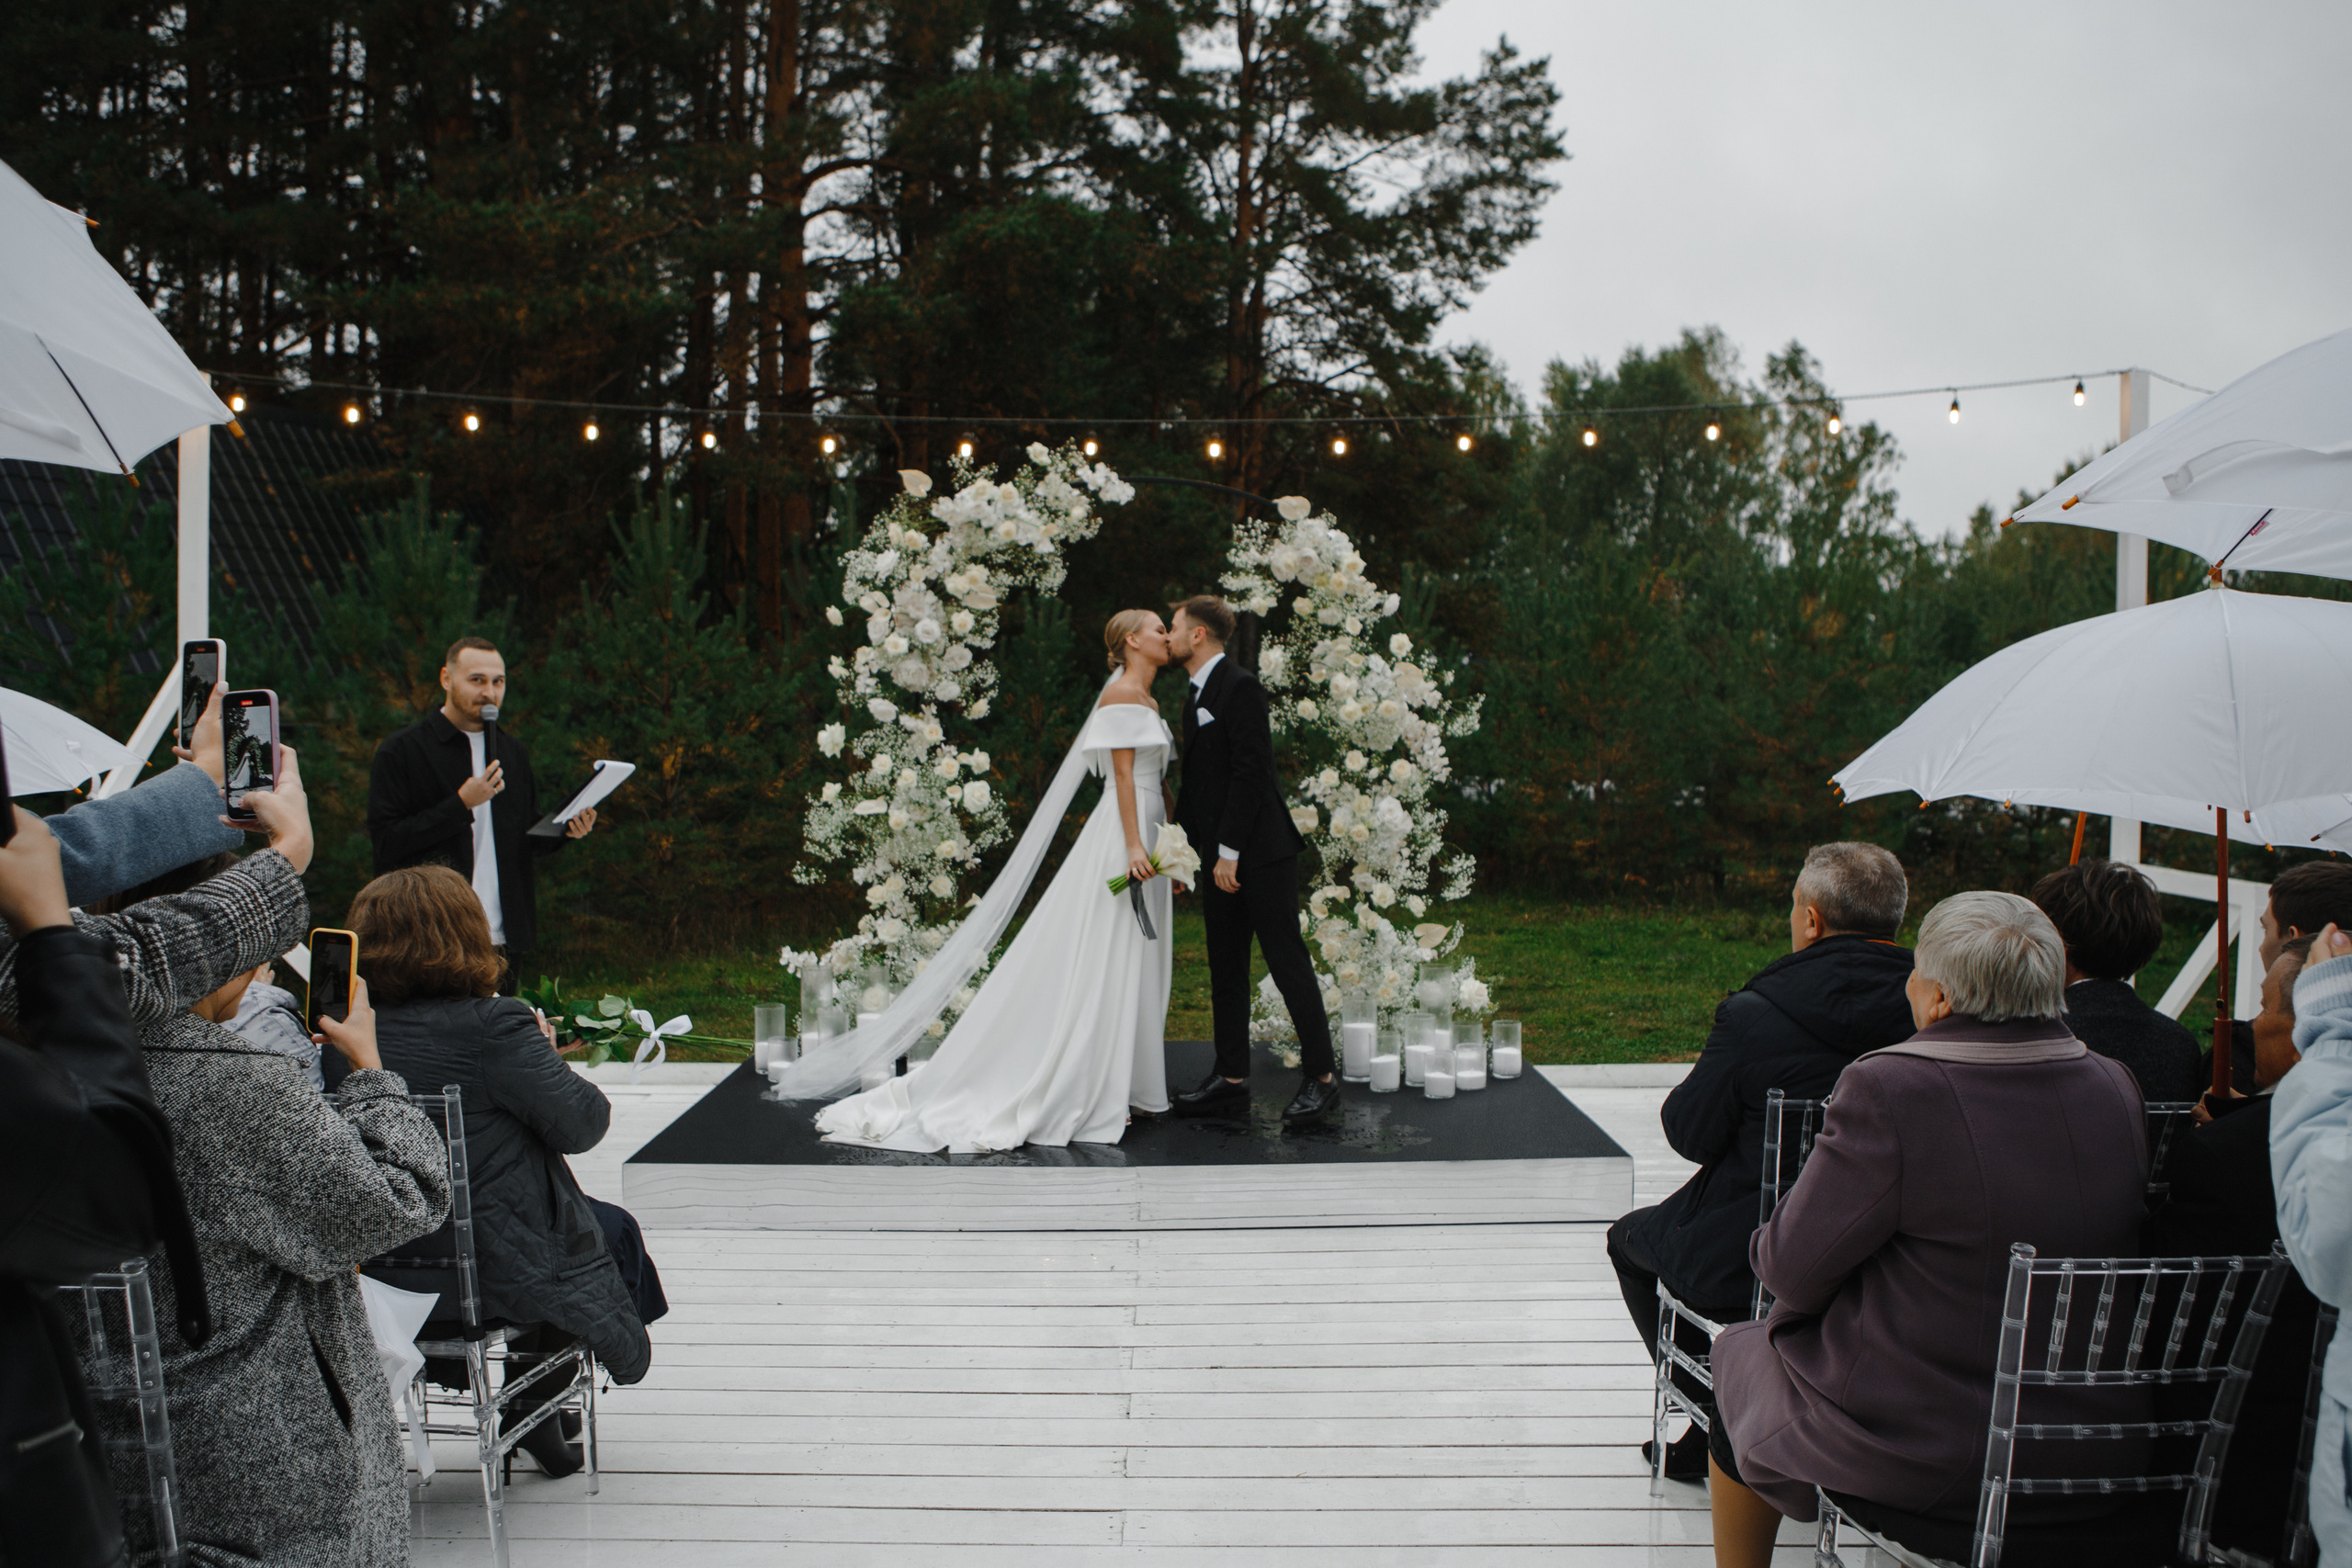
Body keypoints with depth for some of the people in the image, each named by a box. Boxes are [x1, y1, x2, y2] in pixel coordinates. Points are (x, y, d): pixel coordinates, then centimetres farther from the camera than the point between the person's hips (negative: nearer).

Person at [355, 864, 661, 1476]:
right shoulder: (494, 1026, -22)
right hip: (501, 1274, -6)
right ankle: (534, 1409, 35)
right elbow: (581, 1122, -18)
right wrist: (548, 1057, 1)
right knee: (614, 1230, 25)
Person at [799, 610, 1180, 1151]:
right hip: (1119, 836, -9)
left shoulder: (1149, 701, 19)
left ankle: (1120, 1086, 14)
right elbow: (1122, 773, -15)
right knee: (1103, 964, -7)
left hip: (1146, 837, 9)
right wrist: (1134, 845, -21)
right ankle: (1080, 1093, -2)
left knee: (1135, 968, 9)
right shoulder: (1120, 694, -9)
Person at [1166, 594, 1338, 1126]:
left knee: (1287, 962, -5)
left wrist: (1229, 852, -19)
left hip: (1262, 852, -10)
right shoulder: (1196, 695, 17)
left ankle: (1321, 1078, 3)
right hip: (1221, 856, 10)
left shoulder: (1239, 687, -12)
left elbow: (1250, 772, -18)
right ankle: (1231, 1081, 16)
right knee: (1225, 971, 10)